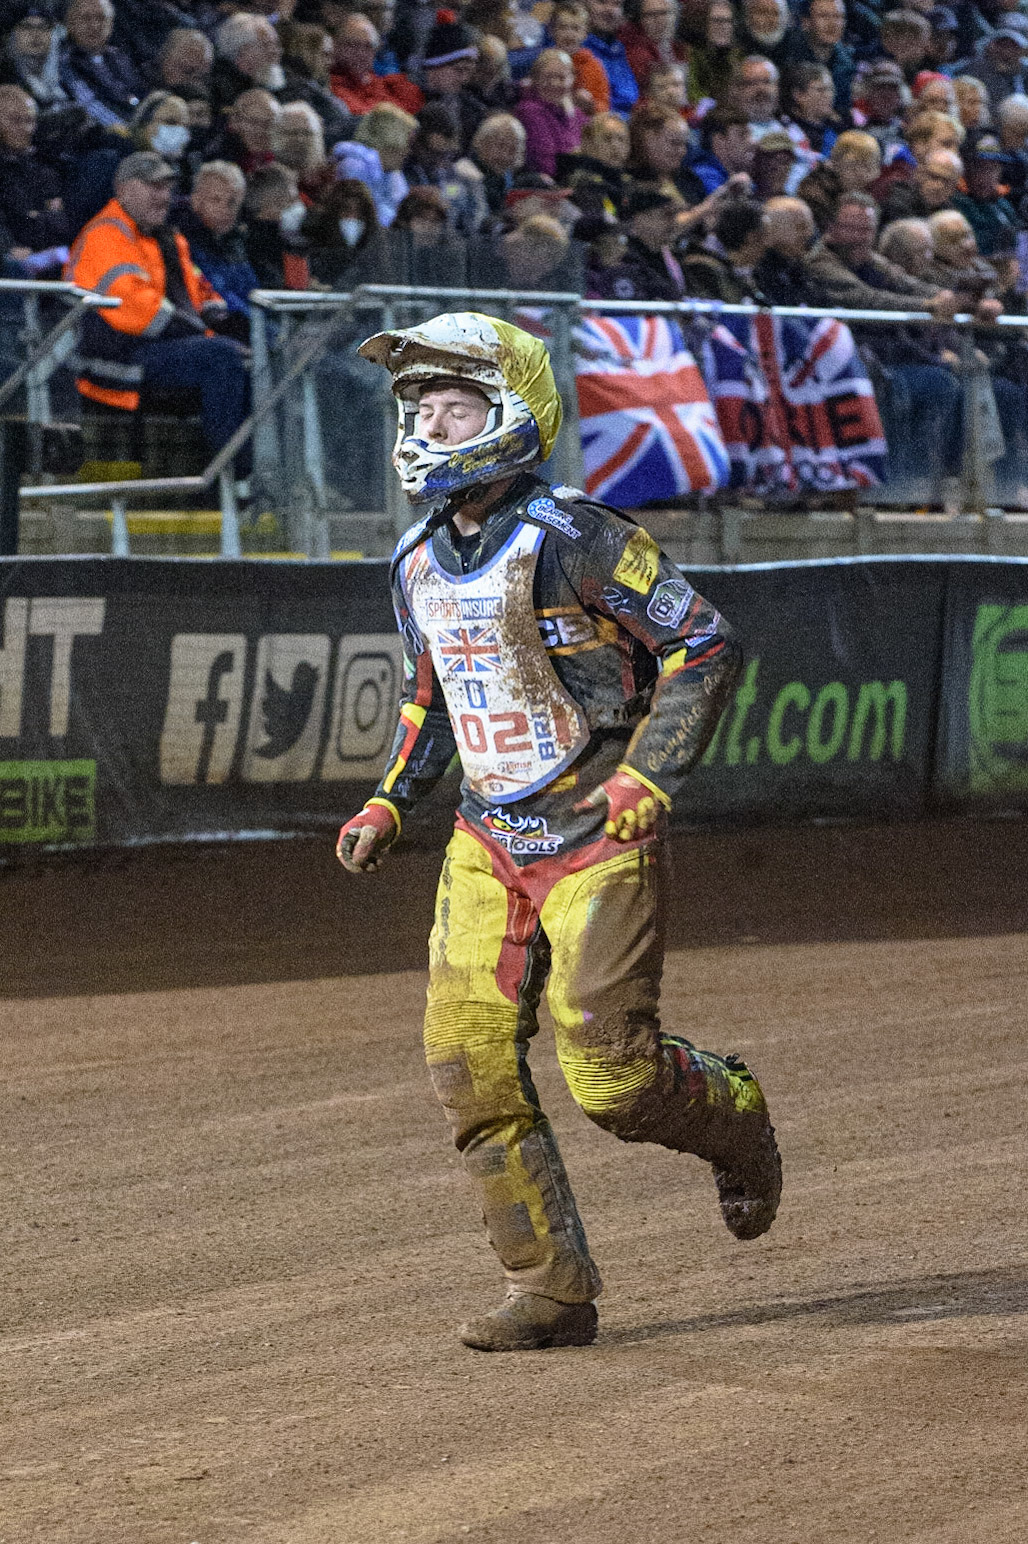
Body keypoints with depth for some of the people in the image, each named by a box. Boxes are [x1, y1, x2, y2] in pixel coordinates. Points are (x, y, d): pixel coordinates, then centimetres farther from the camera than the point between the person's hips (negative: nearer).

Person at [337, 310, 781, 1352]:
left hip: (596, 836, -7)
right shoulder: (419, 563, 8)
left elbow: (704, 647, -13)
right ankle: (551, 1293, 4)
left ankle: (733, 1119, 24)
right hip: (488, 842, 7)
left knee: (608, 1071, -11)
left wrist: (649, 777, -20)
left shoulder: (570, 538, -15)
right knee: (470, 1062, -5)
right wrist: (387, 803, 11)